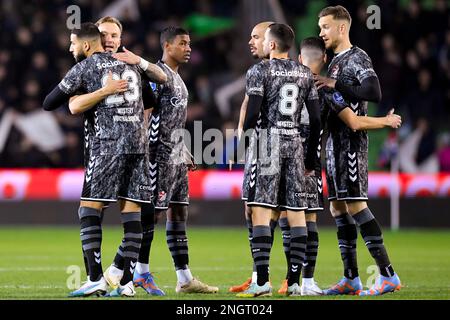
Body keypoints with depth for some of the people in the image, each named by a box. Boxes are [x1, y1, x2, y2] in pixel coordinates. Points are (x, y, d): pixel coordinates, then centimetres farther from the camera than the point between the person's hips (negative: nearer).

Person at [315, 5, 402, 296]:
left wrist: (335, 85, -18)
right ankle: (351, 279, 11)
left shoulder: (357, 58, -8)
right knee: (338, 207, 7)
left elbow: (374, 93, -22)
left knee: (355, 204, -13)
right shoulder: (336, 62, 19)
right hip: (335, 142, 9)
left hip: (352, 141, -9)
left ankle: (388, 275, -13)